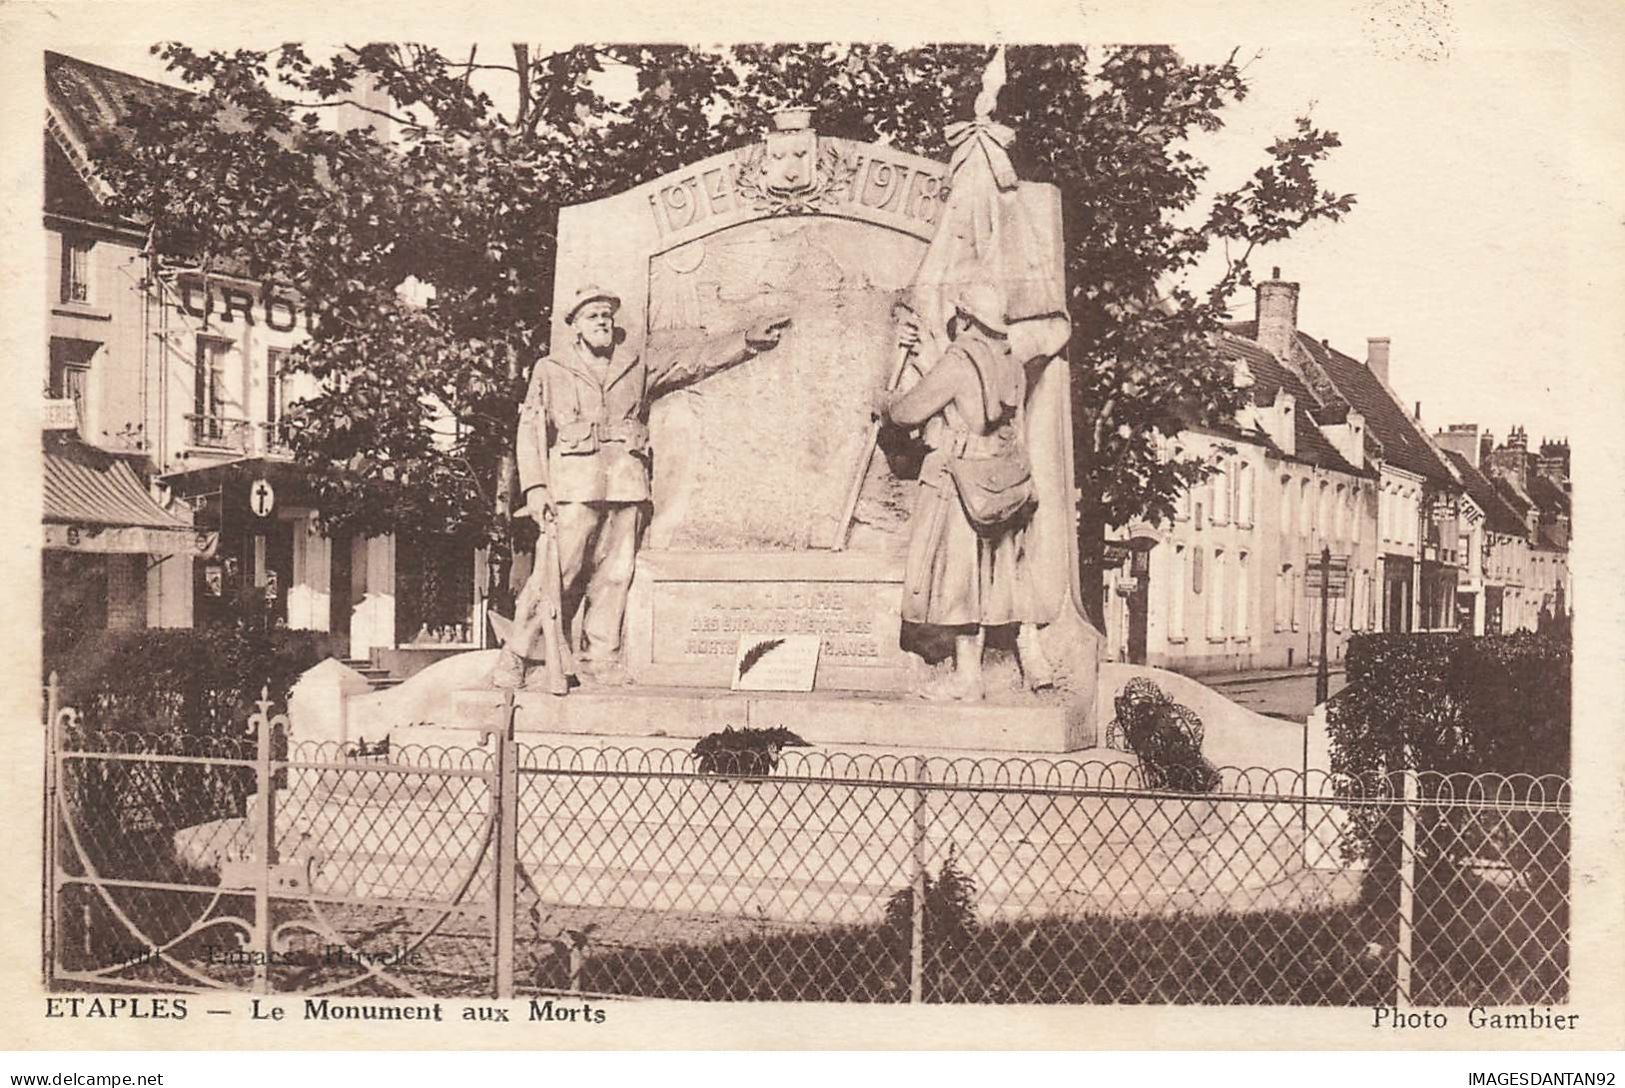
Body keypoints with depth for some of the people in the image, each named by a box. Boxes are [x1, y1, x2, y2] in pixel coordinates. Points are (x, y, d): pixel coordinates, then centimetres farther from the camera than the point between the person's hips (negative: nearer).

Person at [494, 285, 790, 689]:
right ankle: (515, 657, -1)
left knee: (615, 572, -1)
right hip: (574, 483, -4)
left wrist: (749, 339, 6)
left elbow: (694, 361, 17)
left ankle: (599, 657, 5)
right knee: (558, 572, -9)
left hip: (627, 484, 4)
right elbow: (532, 430, 6)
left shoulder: (637, 370, 21)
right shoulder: (550, 371, 13)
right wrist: (535, 486, -6)